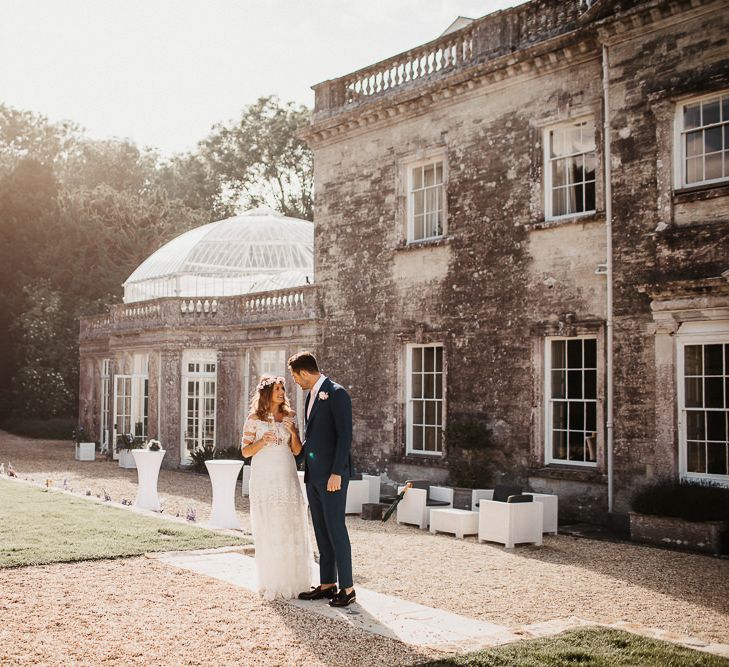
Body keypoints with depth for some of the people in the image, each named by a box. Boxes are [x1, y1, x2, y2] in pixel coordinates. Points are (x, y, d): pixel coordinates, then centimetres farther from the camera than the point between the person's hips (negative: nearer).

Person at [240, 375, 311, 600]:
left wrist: (293, 433, -9)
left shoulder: (290, 417, 9)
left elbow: (297, 451, 9)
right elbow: (245, 451, 2)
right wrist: (262, 442, -15)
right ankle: (271, 584, 6)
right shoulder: (254, 419, 1)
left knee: (291, 529, 2)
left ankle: (291, 581, 11)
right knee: (267, 532, -1)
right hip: (264, 478, -3)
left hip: (287, 478, 3)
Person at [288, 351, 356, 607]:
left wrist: (337, 473, -21)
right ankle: (327, 584, 18)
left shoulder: (337, 394, -12)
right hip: (313, 474, 9)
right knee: (321, 530, 11)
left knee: (335, 528, -6)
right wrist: (305, 466, 16)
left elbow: (345, 435, -17)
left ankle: (347, 588, 2)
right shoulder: (312, 395, 15)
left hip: (332, 474, -9)